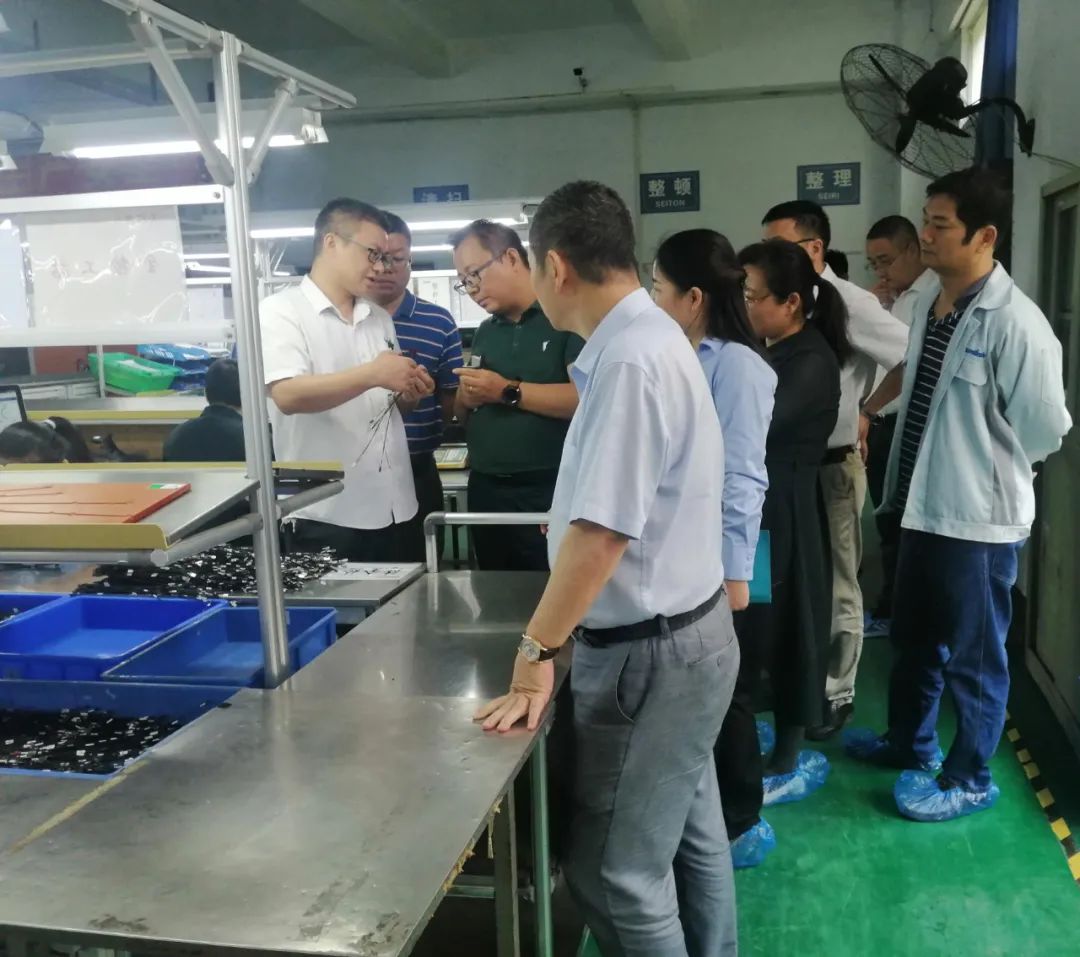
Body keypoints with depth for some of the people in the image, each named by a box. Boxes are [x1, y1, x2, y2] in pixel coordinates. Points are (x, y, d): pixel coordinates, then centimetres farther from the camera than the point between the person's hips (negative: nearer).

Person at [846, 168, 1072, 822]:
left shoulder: (1014, 322, -20)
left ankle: (968, 780, 28)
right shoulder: (929, 305, 5)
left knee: (973, 655, 9)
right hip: (926, 506, 8)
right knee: (914, 638, 23)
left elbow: (1045, 430, -15)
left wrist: (985, 470, -2)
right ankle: (911, 743, 44)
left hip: (980, 517, -8)